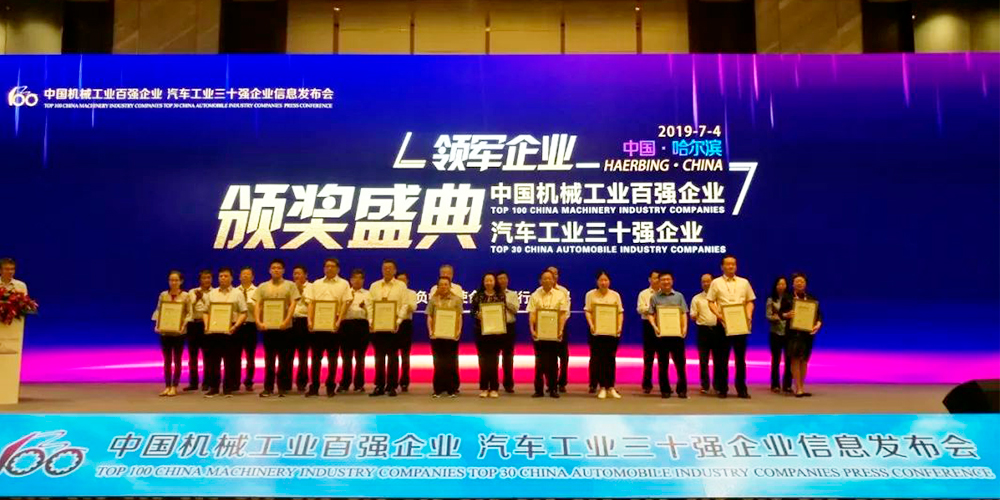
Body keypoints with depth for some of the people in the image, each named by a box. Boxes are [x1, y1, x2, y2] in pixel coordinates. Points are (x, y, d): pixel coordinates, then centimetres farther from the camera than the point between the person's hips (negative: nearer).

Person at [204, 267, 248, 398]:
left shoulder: (237, 294, 6)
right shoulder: (212, 293, 14)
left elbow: (243, 313, 0)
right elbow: (206, 312, 14)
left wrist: (236, 326, -14)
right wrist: (206, 325, -3)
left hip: (230, 330, -2)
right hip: (213, 330, 2)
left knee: (230, 360, 0)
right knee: (213, 359, 3)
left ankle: (228, 389, 8)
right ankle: (213, 388, 10)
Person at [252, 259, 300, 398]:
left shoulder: (290, 286, 4)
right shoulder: (263, 287, 11)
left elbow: (293, 304, -5)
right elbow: (257, 306, 5)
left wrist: (286, 321, -18)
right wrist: (258, 322, -10)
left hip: (284, 327, -2)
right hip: (267, 327, 2)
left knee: (284, 359, 2)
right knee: (269, 359, 6)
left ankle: (282, 388, 10)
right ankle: (268, 388, 12)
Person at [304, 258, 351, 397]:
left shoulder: (343, 284, 4)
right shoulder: (316, 284, 13)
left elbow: (345, 304, -3)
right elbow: (311, 303, 8)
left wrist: (339, 321, -15)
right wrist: (309, 321, -5)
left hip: (334, 324, -2)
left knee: (332, 357, 3)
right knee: (316, 356, 4)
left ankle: (331, 387, 10)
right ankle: (314, 387, 9)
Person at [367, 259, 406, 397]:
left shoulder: (401, 286, 6)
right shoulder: (374, 286, 13)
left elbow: (404, 306, -1)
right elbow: (370, 305, 8)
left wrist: (398, 321, -13)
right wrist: (370, 321, -4)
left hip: (393, 325, -2)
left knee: (392, 357, 0)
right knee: (379, 356, 4)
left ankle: (391, 387, 5)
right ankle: (379, 386, 9)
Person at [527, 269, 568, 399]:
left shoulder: (560, 295, 4)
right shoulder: (535, 296, 5)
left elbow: (563, 314, -1)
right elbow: (532, 314, -1)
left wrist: (561, 330, -13)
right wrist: (532, 330, -13)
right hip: (539, 333, 0)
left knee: (552, 362, 5)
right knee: (539, 362, 3)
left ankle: (553, 389, 12)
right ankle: (538, 389, 9)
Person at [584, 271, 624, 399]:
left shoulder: (615, 295, 9)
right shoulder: (591, 295, 5)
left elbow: (620, 312, 6)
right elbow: (587, 311, -2)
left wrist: (620, 326, -9)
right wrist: (591, 325, -17)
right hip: (597, 331, -1)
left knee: (611, 358, 3)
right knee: (599, 359, -1)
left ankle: (611, 387, 9)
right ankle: (602, 387, 5)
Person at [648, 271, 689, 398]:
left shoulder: (679, 296, 10)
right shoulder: (655, 297, 7)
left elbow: (684, 314, 7)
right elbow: (650, 314, 3)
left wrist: (684, 327, -7)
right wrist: (655, 327, -13)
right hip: (661, 334, 0)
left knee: (680, 362, 0)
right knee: (663, 364, 4)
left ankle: (682, 389, 8)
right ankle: (665, 390, 10)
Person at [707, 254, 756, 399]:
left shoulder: (744, 283, 12)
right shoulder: (716, 283, 5)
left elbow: (750, 302, 13)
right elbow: (710, 302, 1)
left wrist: (749, 316, -4)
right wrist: (718, 314, -15)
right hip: (723, 323, -2)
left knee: (740, 357, 4)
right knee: (722, 357, 2)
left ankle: (741, 389, 11)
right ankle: (722, 388, 9)